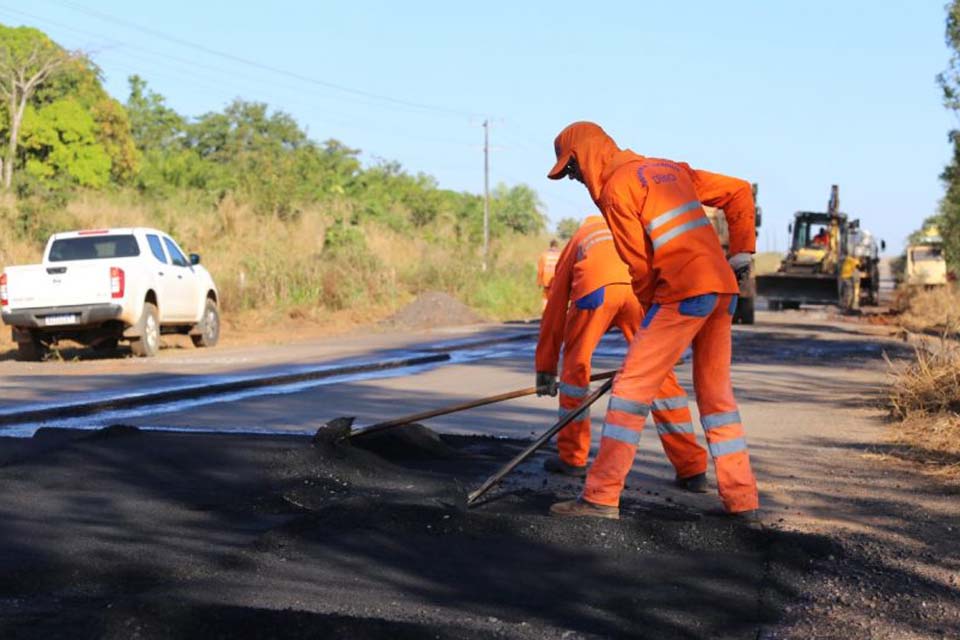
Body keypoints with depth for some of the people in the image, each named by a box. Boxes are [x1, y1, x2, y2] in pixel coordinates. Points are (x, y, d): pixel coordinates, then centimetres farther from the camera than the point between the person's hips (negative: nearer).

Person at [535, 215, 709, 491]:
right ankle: (692, 470, 12)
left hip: (595, 285, -1)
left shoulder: (579, 237, 40)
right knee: (660, 376, 11)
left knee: (575, 365, 20)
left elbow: (555, 308, 36)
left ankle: (572, 458, 26)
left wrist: (546, 368, 39)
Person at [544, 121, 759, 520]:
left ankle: (602, 496, -6)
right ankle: (742, 499, 18)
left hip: (684, 291, -8)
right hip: (723, 289, 8)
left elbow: (639, 262, -5)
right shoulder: (669, 169, 20)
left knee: (632, 387, -5)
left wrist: (650, 306, 9)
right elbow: (739, 192, 22)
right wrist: (742, 252, 20)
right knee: (717, 394, 16)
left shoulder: (617, 186, -4)